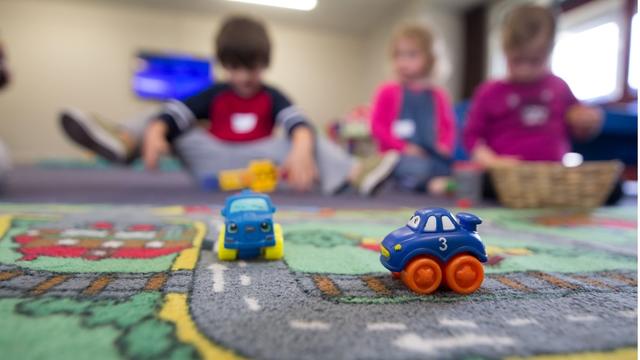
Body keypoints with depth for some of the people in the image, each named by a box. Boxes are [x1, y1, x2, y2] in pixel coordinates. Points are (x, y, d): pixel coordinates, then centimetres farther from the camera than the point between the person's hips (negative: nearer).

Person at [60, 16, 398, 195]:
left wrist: (300, 150, -42)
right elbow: (174, 110, -7)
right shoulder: (215, 95, 10)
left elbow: (298, 123, -17)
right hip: (212, 162, 2)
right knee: (173, 123, -9)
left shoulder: (272, 97, 5)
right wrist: (154, 133, -32)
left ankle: (355, 173, -40)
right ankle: (122, 141, -36)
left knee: (305, 140, -19)